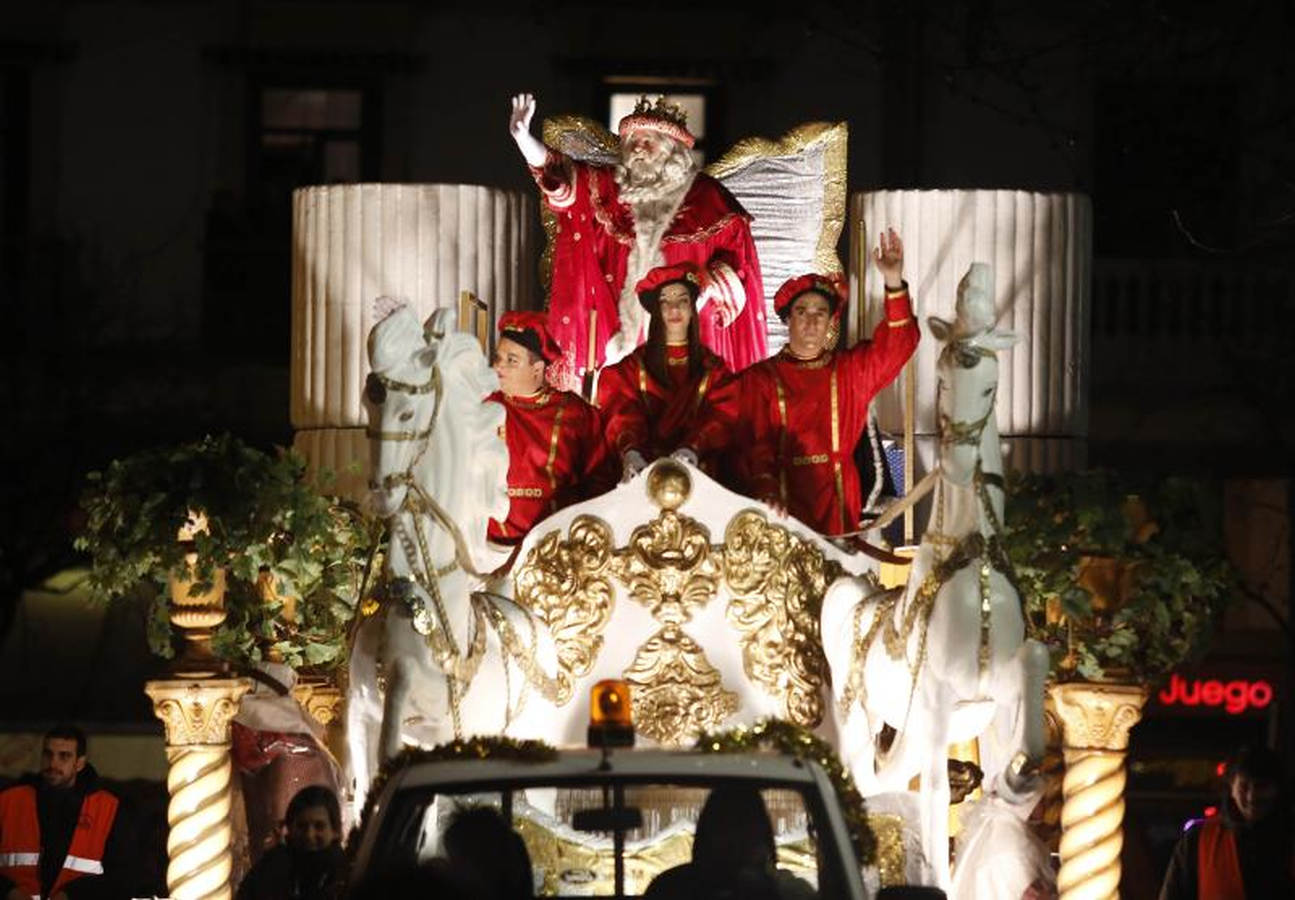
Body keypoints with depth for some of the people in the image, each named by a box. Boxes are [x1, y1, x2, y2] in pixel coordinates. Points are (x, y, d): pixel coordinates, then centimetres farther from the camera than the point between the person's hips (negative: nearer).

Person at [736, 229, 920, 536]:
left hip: (837, 504, 2)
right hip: (781, 505, -2)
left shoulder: (851, 369, 11)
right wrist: (766, 486, -25)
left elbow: (898, 344, -1)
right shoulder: (760, 378, 5)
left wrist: (894, 285, -16)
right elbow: (755, 442, -5)